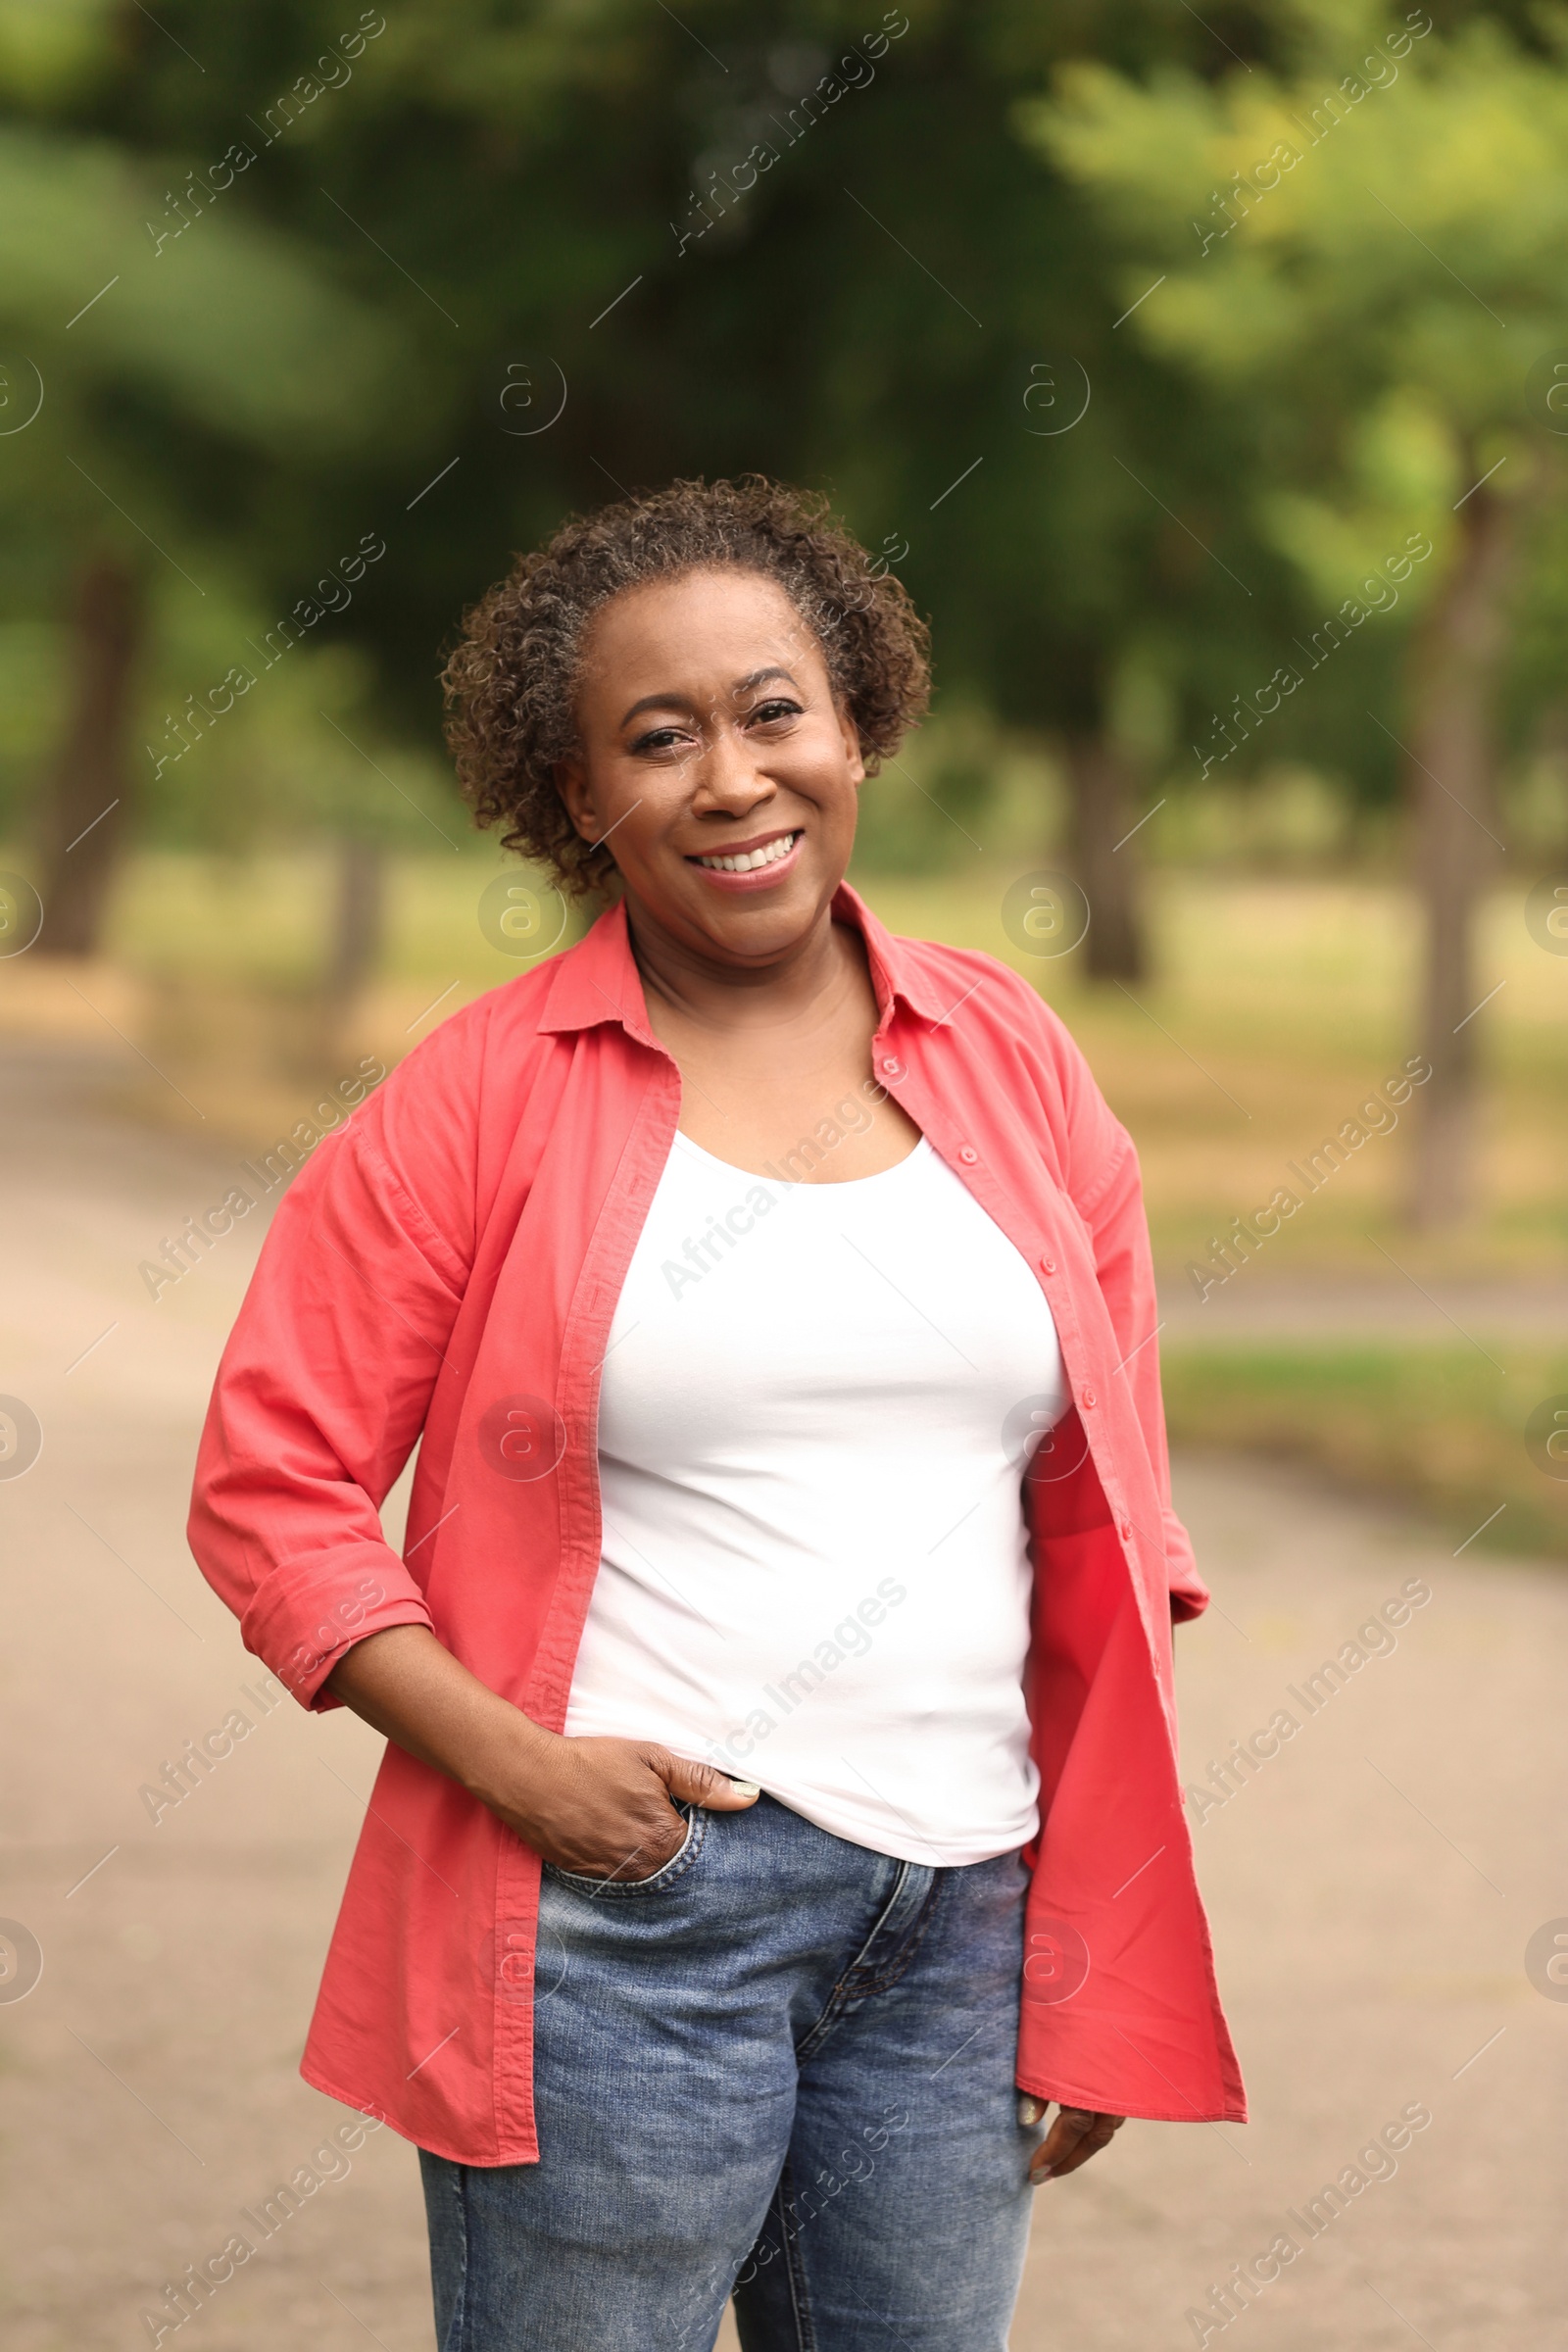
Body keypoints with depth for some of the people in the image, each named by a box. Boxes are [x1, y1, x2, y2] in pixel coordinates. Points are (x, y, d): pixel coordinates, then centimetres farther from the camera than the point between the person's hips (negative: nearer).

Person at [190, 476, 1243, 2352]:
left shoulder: (1011, 1064, 9)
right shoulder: (481, 1103, -2)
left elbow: (1109, 1539, 11)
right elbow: (269, 1486, -2)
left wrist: (1106, 1948, 8)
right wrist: (514, 1764, -14)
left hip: (965, 1914, 4)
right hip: (621, 1901, -3)